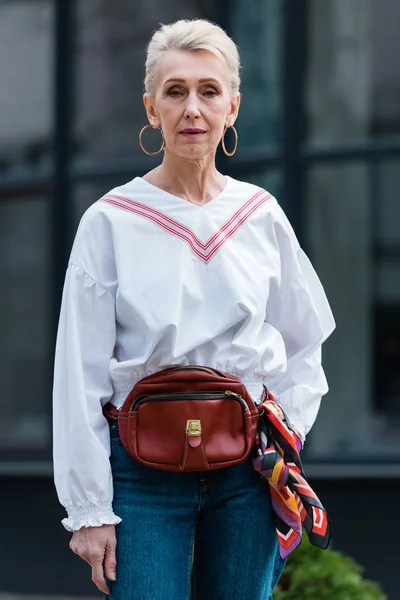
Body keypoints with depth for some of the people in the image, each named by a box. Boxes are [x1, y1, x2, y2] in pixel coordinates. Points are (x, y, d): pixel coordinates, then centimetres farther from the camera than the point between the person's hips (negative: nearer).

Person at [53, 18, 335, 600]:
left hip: (245, 470, 3)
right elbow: (80, 377, -3)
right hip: (144, 469, -3)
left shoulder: (261, 217, 6)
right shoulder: (110, 222, -3)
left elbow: (304, 347, 16)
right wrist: (89, 509, -6)